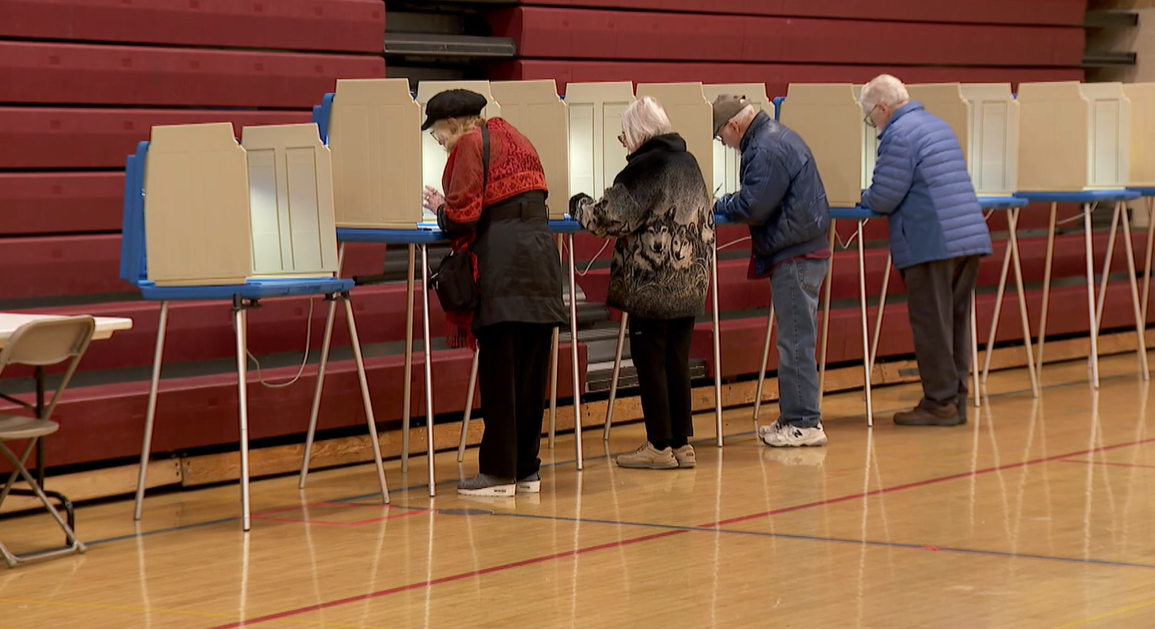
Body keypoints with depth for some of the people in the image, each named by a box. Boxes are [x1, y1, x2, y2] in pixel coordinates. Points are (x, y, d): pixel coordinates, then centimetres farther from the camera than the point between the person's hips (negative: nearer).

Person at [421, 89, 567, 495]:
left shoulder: (470, 145, -5)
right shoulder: (515, 138, 20)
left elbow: (462, 217, -11)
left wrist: (439, 207, 11)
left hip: (501, 265, -8)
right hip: (541, 257, 8)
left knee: (499, 372, -3)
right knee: (532, 371, 9)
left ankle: (500, 471, -1)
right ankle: (527, 469, 13)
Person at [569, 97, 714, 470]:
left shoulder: (646, 167, -12)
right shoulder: (689, 163, 13)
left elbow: (610, 219, -16)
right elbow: (705, 222, 20)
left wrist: (580, 205, 2)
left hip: (653, 285, -8)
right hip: (690, 283, 8)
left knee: (650, 360, 0)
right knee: (678, 361, 11)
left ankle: (660, 446, 2)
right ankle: (682, 444, 13)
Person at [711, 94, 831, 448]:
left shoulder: (767, 150, -17)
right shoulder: (778, 137, 17)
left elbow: (752, 207, -19)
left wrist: (718, 206, -2)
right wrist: (726, 205, 9)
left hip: (795, 256, -11)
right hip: (805, 250, 11)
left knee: (795, 341, -7)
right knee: (795, 339, 14)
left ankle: (804, 423, -5)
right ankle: (795, 417, 19)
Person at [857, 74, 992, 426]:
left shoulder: (898, 135, -9)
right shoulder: (939, 126, 20)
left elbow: (884, 198, -12)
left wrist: (865, 198, 10)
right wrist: (875, 199, 26)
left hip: (932, 243, -9)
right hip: (970, 237, 9)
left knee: (931, 324, -2)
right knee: (957, 320, 12)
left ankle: (940, 402, 0)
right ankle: (956, 398, 16)